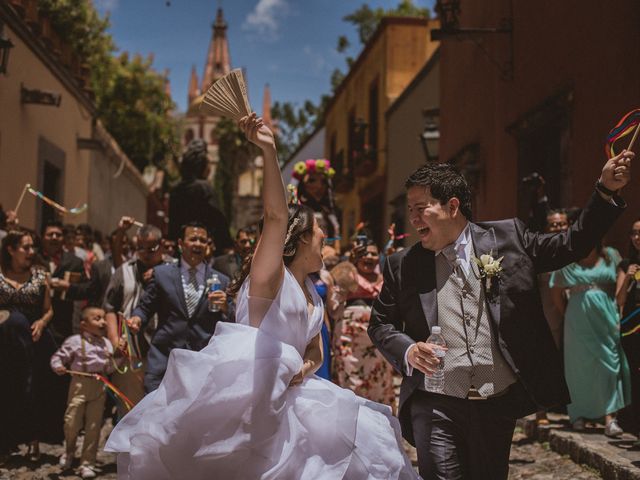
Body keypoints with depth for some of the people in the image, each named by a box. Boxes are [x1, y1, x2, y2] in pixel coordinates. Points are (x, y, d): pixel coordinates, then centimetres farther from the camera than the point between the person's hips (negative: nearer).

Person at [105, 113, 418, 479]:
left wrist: (306, 368, -3)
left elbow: (315, 351, 22)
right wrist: (269, 150, -34)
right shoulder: (270, 275, -6)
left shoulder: (312, 294, 17)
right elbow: (276, 215, -24)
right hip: (246, 393, -8)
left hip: (283, 400, 8)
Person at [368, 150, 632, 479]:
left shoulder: (507, 238, 4)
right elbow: (380, 324, 11)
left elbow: (571, 245, 10)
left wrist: (607, 191, 2)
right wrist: (407, 350, -9)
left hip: (499, 405, 1)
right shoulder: (403, 265, 4)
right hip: (436, 406, -1)